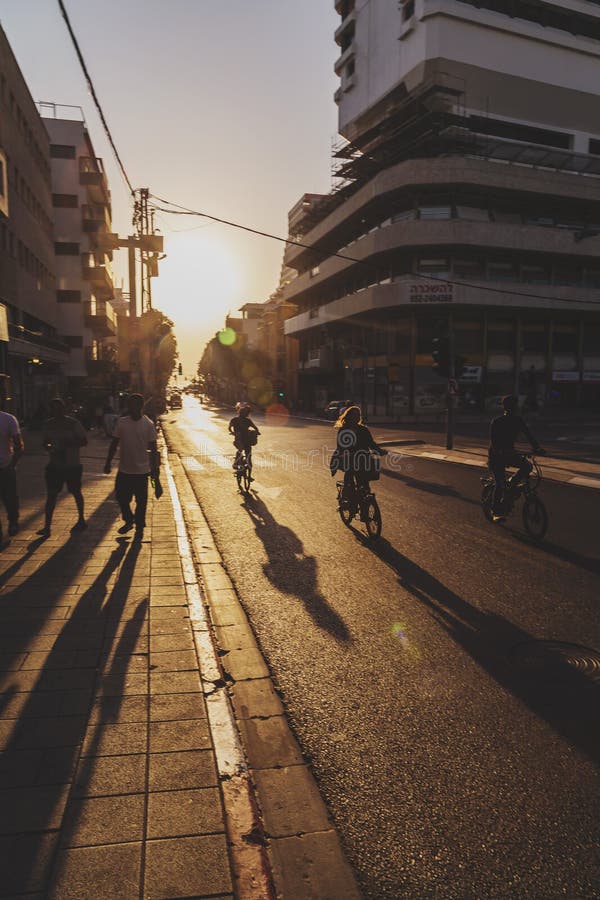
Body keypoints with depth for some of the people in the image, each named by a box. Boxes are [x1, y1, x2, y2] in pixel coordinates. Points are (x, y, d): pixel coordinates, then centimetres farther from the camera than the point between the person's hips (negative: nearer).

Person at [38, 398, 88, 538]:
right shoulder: (49, 424, 4)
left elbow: (84, 441, -9)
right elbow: (45, 442, 12)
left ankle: (81, 520, 31)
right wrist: (48, 446, -12)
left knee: (76, 492, 12)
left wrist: (68, 443, -24)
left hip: (73, 465, -3)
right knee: (51, 494, -3)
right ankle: (47, 526, -2)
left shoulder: (73, 423, -9)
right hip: (54, 465, 3)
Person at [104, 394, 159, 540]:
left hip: (141, 470, -3)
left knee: (141, 501, 6)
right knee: (121, 497, 9)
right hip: (124, 469, 3)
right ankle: (129, 521, 34)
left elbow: (153, 448, -4)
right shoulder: (121, 422, 0)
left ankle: (139, 528, 23)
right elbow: (114, 444, 6)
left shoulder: (148, 425, -7)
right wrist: (108, 462, 4)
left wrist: (154, 469, -7)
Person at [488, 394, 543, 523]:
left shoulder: (518, 421, -2)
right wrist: (500, 451, -41)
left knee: (527, 465, -19)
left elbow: (528, 434, -6)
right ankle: (495, 512, -2)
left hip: (509, 453, 5)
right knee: (500, 483, -13)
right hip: (496, 455, -5)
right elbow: (493, 440, -24)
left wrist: (536, 447, -22)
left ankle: (512, 483, 7)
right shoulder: (497, 422, -17)